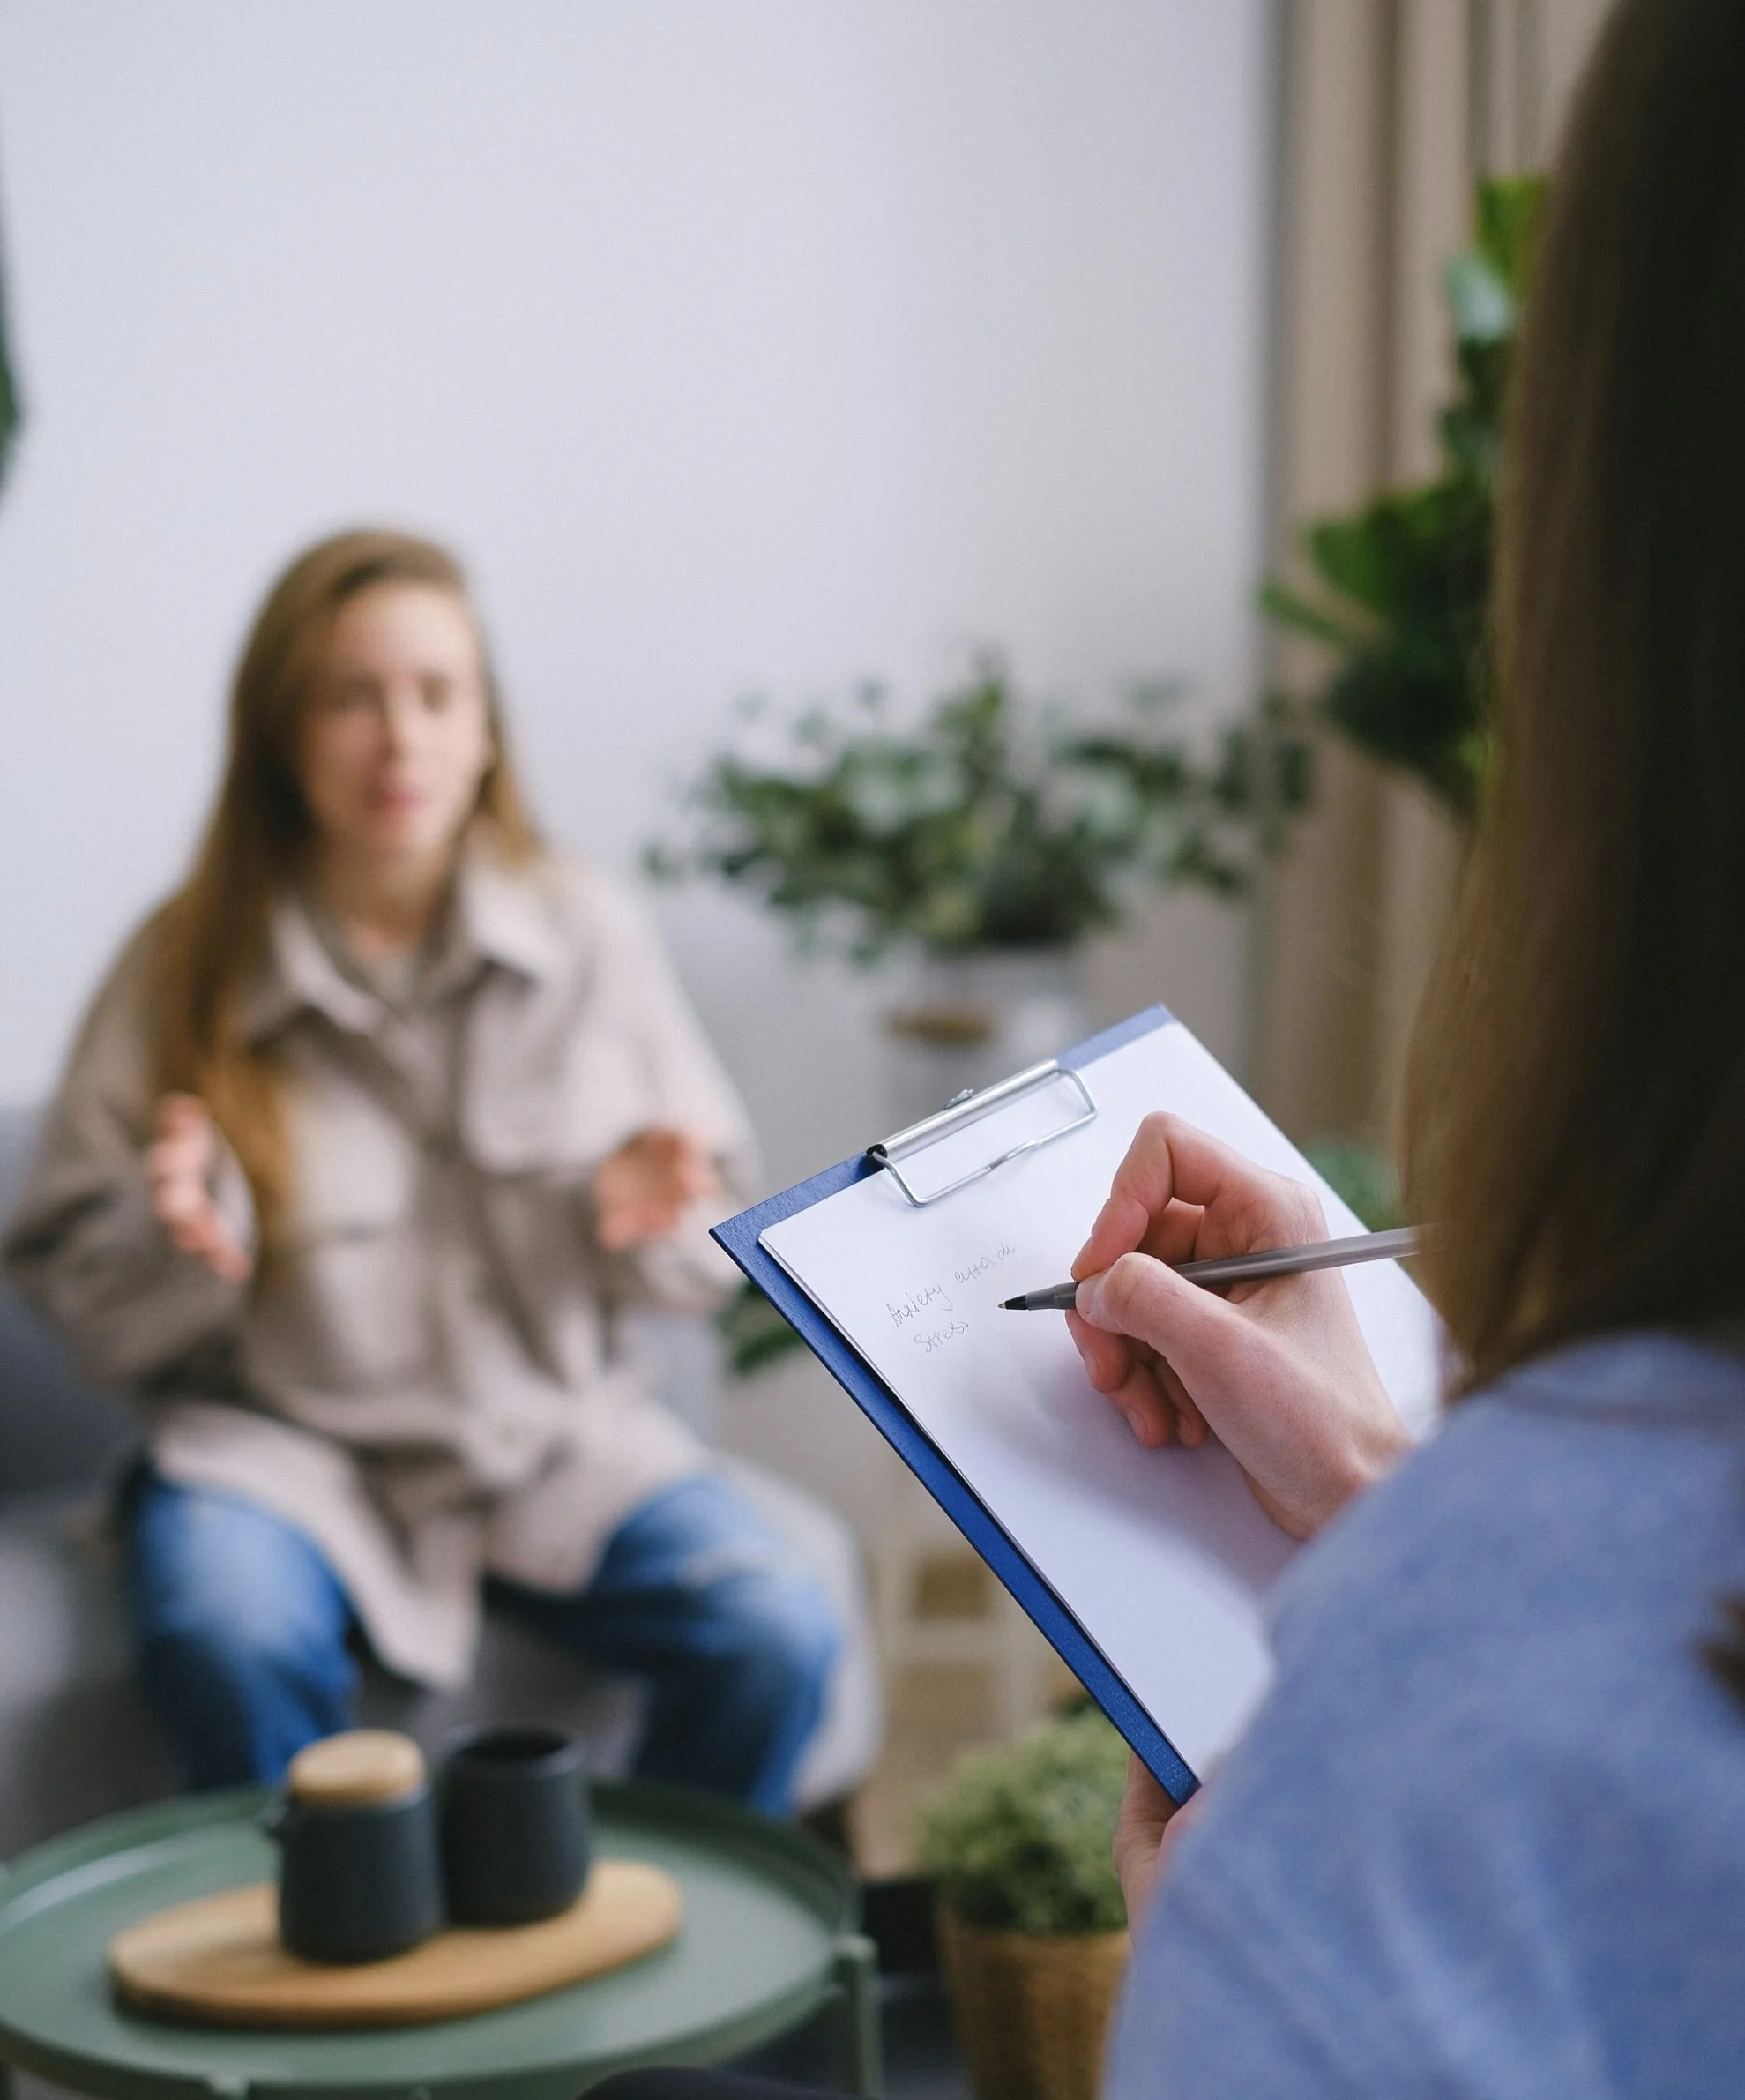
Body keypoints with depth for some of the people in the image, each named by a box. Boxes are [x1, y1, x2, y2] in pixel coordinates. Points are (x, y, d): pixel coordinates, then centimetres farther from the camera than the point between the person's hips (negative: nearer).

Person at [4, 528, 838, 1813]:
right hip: (287, 1438, -1)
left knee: (777, 1639, -23)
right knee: (232, 1648, -34)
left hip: (558, 1431, 2)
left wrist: (650, 1219, -15)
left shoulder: (588, 935, 3)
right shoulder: (184, 971, -2)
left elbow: (711, 1253, 8)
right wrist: (177, 1239, -20)